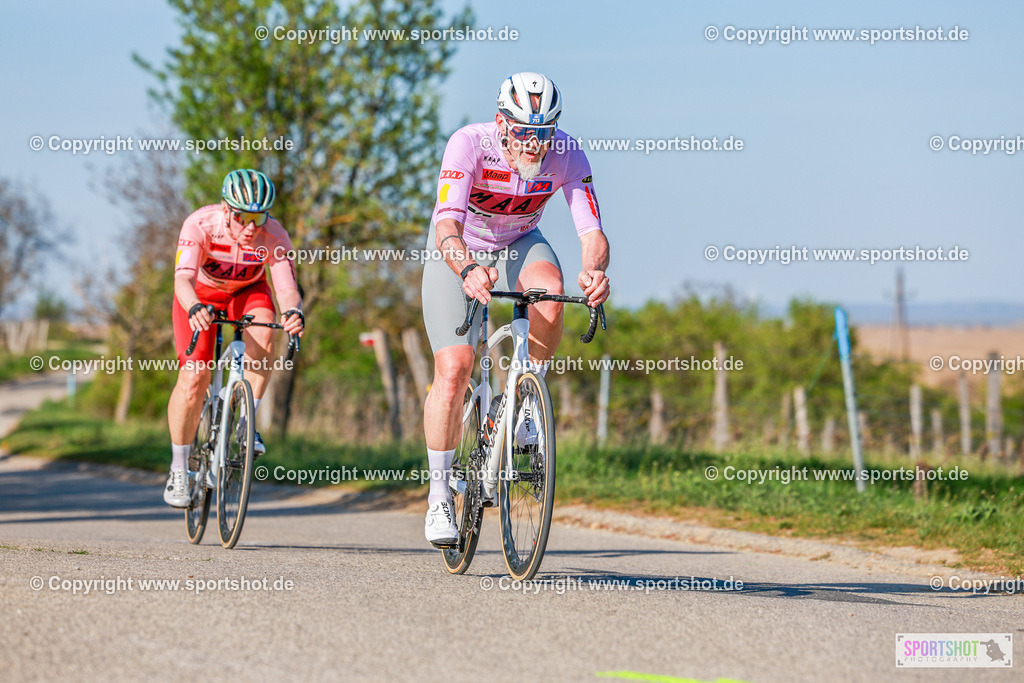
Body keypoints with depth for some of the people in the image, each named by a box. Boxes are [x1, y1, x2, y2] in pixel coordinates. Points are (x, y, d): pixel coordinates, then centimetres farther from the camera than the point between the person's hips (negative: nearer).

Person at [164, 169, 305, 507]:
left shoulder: (274, 236, -29)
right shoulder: (200, 225, -34)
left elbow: (287, 287, -36)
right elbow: (183, 278, -45)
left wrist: (294, 312, -59)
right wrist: (194, 309, -67)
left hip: (247, 292, 2)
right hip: (201, 294, -2)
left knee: (262, 335, -32)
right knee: (194, 378, -14)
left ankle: (246, 423, -18)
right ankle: (178, 470, 2)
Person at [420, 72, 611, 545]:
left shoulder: (566, 155, -25)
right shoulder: (469, 144, -33)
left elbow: (592, 233, -30)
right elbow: (446, 225, -44)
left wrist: (594, 271, -54)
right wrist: (468, 270, -64)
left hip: (519, 246, 2)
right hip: (458, 252, -2)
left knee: (549, 292, -34)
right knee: (454, 368, -16)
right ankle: (439, 493, 0)